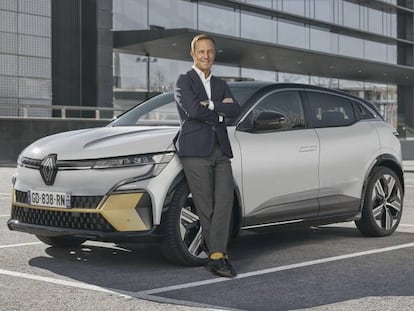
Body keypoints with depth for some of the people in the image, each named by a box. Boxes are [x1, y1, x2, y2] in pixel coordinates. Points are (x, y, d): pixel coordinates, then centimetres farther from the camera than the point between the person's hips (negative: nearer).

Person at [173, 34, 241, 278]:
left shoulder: (221, 84, 22)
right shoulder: (184, 81, 5)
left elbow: (235, 110, 4)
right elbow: (193, 110, -13)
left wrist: (210, 105, -8)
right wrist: (221, 109, 0)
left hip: (221, 151, 5)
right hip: (195, 150, -5)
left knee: (225, 201, -9)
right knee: (206, 207, -5)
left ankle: (216, 257, -11)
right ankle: (220, 255, 1)